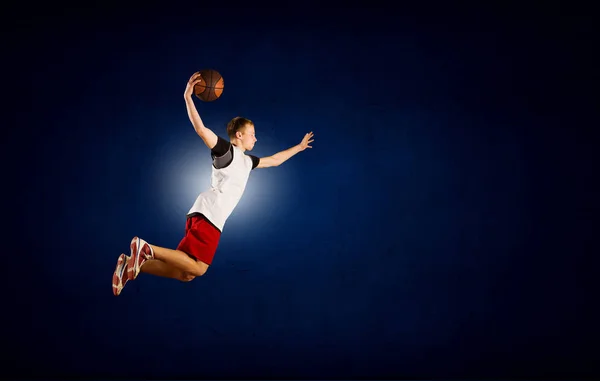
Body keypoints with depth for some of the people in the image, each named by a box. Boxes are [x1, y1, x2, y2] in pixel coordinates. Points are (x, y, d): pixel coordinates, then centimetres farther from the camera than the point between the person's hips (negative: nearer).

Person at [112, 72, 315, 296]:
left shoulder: (247, 160, 26)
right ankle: (146, 250, -19)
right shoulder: (226, 150, 1)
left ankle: (134, 265, -6)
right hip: (207, 214, -9)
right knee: (196, 269, -19)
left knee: (187, 274, -1)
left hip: (211, 218, 9)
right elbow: (201, 129, -14)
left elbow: (274, 160, 41)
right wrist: (188, 96, -22)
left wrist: (298, 147, 47)